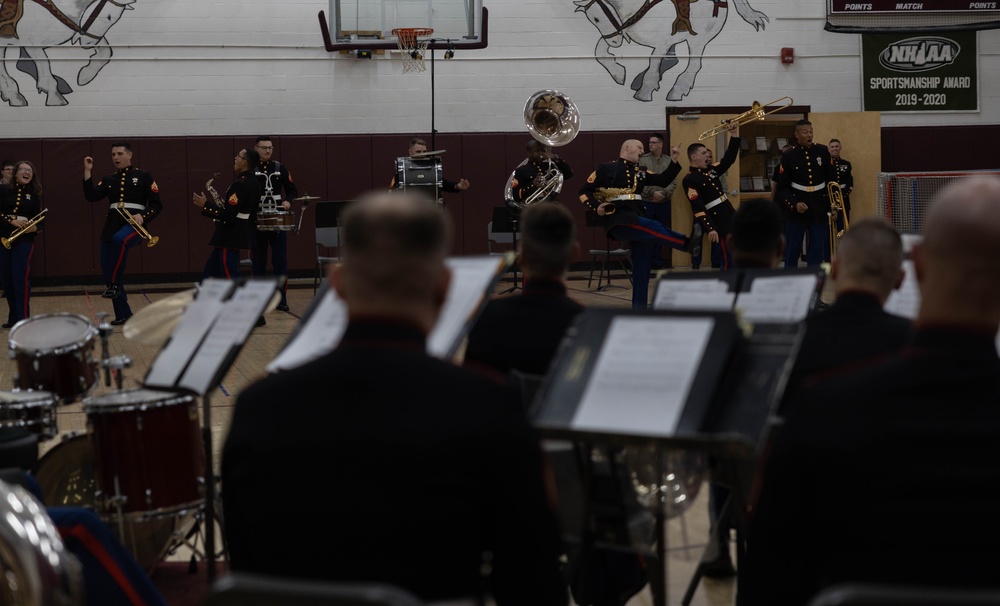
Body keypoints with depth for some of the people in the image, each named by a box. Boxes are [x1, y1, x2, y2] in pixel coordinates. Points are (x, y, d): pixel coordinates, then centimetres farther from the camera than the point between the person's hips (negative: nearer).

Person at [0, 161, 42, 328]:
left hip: (24, 240, -1)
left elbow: (39, 219, 6)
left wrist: (35, 227, -15)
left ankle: (23, 319, -9)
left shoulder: (34, 195, 7)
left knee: (21, 277, -12)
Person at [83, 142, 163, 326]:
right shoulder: (108, 180, 17)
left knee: (119, 240, -41)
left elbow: (157, 205, 1)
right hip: (112, 224, 6)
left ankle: (114, 285, -27)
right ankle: (123, 314, 14)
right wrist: (87, 172, -3)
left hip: (134, 224, -6)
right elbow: (91, 196, 2)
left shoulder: (143, 177, 5)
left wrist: (143, 216, -17)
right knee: (107, 269, 1)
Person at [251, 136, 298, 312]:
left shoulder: (280, 168, 8)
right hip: (256, 223, -2)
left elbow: (292, 189, 13)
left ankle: (281, 299, 5)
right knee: (258, 263, 5)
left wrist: (288, 201, -8)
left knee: (280, 262, -1)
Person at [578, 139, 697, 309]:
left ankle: (639, 307, 14)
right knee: (653, 228, -29)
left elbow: (663, 181, 12)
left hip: (636, 218, 7)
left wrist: (674, 161, 1)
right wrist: (597, 208, -16)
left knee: (641, 263, 6)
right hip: (618, 220, -7)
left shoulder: (640, 172, 16)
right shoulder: (606, 168, 0)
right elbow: (584, 191, -1)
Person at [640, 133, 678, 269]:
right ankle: (647, 262, 5)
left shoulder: (669, 161, 5)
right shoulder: (643, 160, -1)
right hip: (647, 202, -2)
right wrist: (653, 192, -16)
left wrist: (664, 193, -14)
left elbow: (674, 182, 1)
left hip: (664, 203, 2)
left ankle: (657, 261, 16)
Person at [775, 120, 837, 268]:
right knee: (792, 250, 4)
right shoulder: (788, 156, -6)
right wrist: (795, 204, -18)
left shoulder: (822, 151, 0)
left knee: (818, 249, 5)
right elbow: (783, 188, -4)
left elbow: (832, 179, 6)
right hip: (797, 210, -2)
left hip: (819, 207, 2)